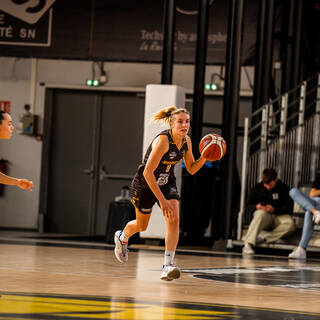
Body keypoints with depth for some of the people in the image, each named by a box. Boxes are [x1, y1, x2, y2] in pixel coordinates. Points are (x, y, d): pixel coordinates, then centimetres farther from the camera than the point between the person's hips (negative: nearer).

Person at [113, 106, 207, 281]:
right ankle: (121, 237, 50)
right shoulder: (163, 140, -31)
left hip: (167, 182, 5)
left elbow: (191, 169, 4)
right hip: (145, 183, -5)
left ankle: (168, 266, -21)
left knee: (174, 219, -18)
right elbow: (148, 172, -34)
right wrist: (162, 200, -36)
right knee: (141, 225, 14)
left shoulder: (186, 141, -9)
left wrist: (204, 157, -16)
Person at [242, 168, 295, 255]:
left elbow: (289, 208, -7)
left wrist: (274, 209, -22)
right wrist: (256, 206, -16)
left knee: (290, 223, -34)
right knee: (261, 213, -39)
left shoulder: (284, 188, -1)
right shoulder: (257, 188, 4)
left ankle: (264, 240, -35)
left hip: (279, 216, 0)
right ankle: (248, 245, -50)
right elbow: (248, 206, 7)